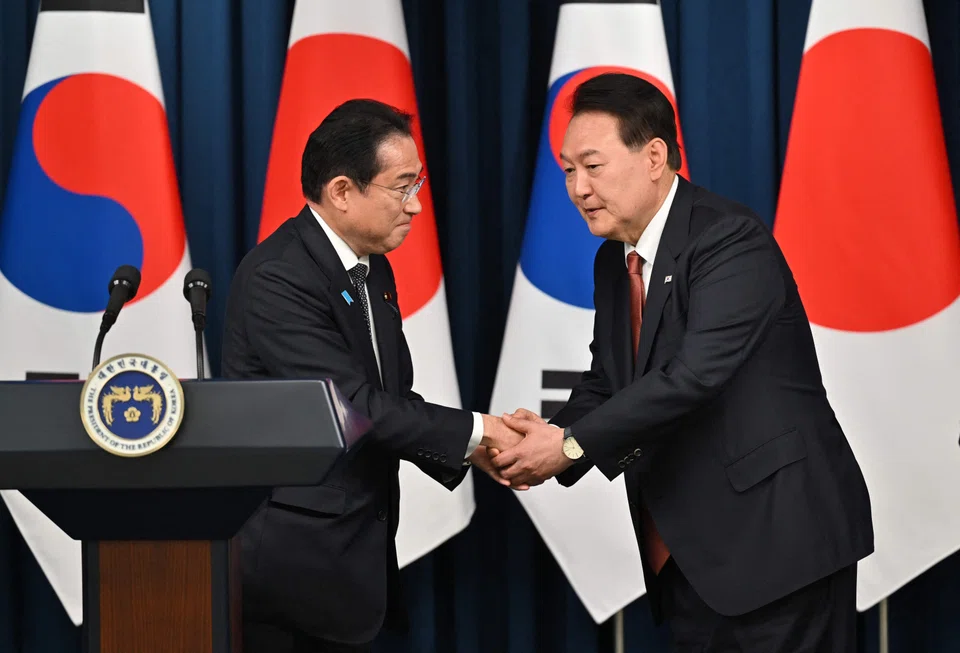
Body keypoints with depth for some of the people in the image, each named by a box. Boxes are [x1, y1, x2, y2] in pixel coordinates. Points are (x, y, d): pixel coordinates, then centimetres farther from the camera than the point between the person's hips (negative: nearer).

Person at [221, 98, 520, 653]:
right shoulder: (277, 278, -17)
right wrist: (473, 430, -13)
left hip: (351, 559, 8)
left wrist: (472, 448, -3)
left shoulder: (373, 270, 12)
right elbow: (356, 407, -21)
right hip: (290, 564, -8)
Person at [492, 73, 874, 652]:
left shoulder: (731, 240, -16)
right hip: (687, 553, 8)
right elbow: (605, 381, 14)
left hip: (778, 537, -8)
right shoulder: (613, 261, 12)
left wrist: (573, 445, -21)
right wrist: (551, 436, -8)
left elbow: (695, 375, -25)